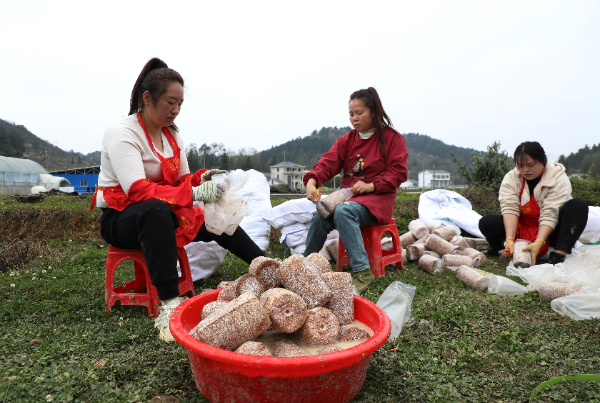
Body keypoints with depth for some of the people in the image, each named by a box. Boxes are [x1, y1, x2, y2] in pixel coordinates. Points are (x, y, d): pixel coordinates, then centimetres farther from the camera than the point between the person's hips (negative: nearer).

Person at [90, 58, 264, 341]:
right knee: (156, 209, -39)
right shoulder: (122, 133, -17)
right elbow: (137, 190, -30)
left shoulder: (172, 135, 6)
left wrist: (202, 179, -17)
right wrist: (193, 193, -39)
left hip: (165, 215, 7)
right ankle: (169, 304, -43)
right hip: (120, 219, -7)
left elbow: (181, 180, 6)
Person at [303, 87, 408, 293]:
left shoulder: (392, 138, 2)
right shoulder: (346, 140, 13)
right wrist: (312, 181, -22)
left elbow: (398, 172, -5)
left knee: (343, 212, -36)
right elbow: (328, 163, -1)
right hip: (347, 194, 4)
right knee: (320, 216, -26)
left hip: (376, 197, -4)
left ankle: (362, 271, -31)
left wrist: (370, 185, -20)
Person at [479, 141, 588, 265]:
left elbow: (550, 215, -23)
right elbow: (509, 208, -20)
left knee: (578, 206, -27)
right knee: (486, 223, -24)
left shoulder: (558, 178, -13)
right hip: (521, 230, 1)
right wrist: (510, 239, -34)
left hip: (547, 232, -1)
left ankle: (559, 254, -36)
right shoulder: (511, 178, -6)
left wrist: (538, 243, -37)